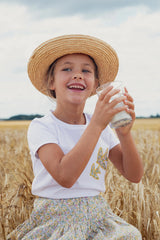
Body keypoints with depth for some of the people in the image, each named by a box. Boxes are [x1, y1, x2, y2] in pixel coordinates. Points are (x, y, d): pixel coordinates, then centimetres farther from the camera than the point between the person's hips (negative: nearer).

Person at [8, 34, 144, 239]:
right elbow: (65, 177, -24)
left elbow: (134, 176, 1)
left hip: (98, 219, 4)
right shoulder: (41, 127, -9)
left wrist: (124, 132, -14)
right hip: (55, 222, -4)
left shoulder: (103, 129, 6)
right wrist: (96, 123, -26)